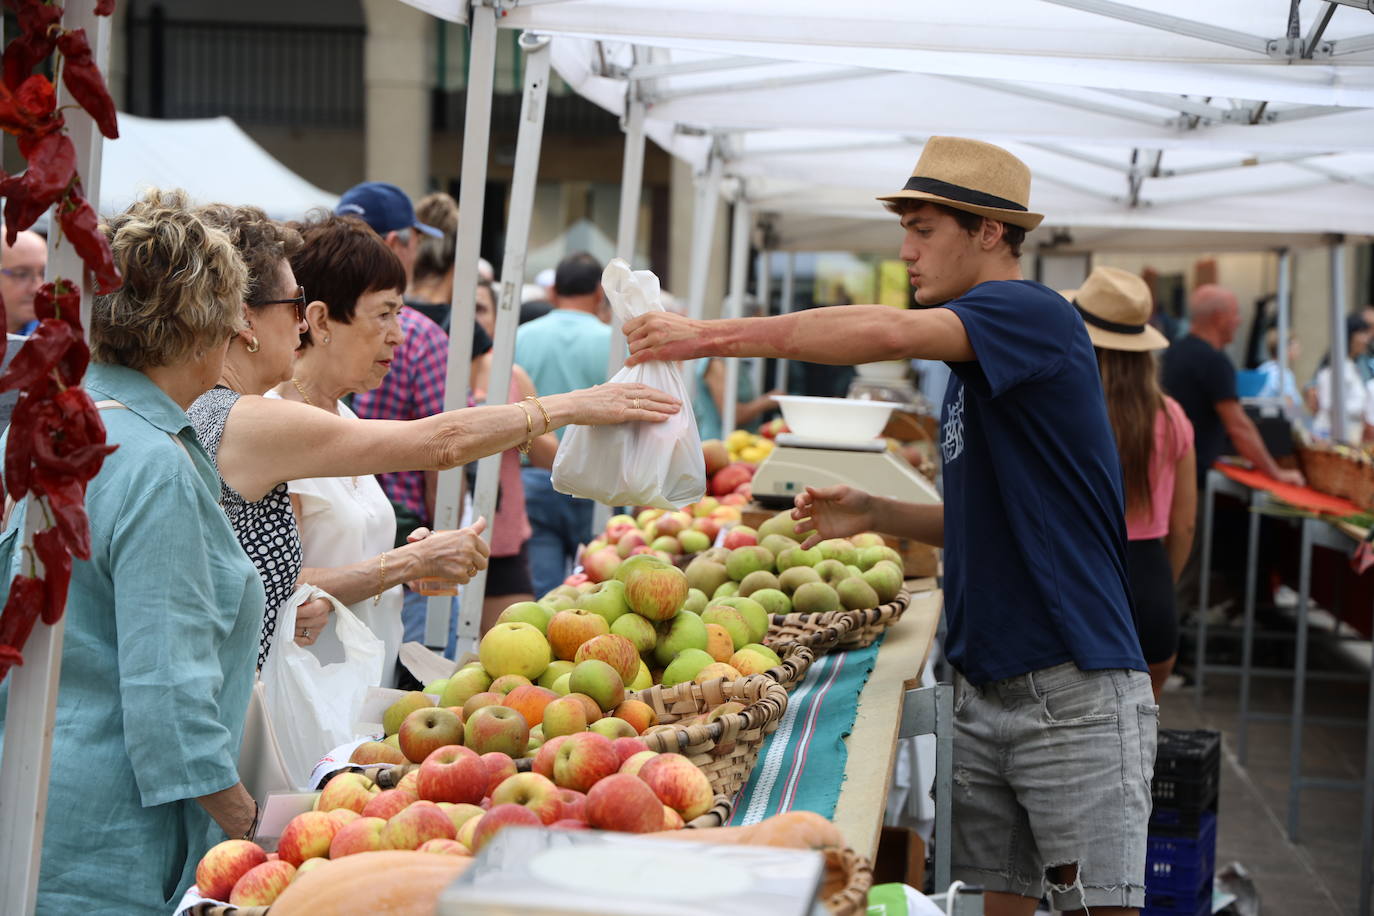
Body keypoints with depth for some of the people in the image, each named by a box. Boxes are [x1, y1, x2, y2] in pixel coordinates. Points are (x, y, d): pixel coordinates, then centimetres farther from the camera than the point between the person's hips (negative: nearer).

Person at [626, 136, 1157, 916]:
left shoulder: (1037, 315, -11)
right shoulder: (974, 367, 16)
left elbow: (889, 333, -29)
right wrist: (873, 514, 9)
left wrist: (713, 336, -25)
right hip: (985, 695, 8)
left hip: (1075, 693, -8)